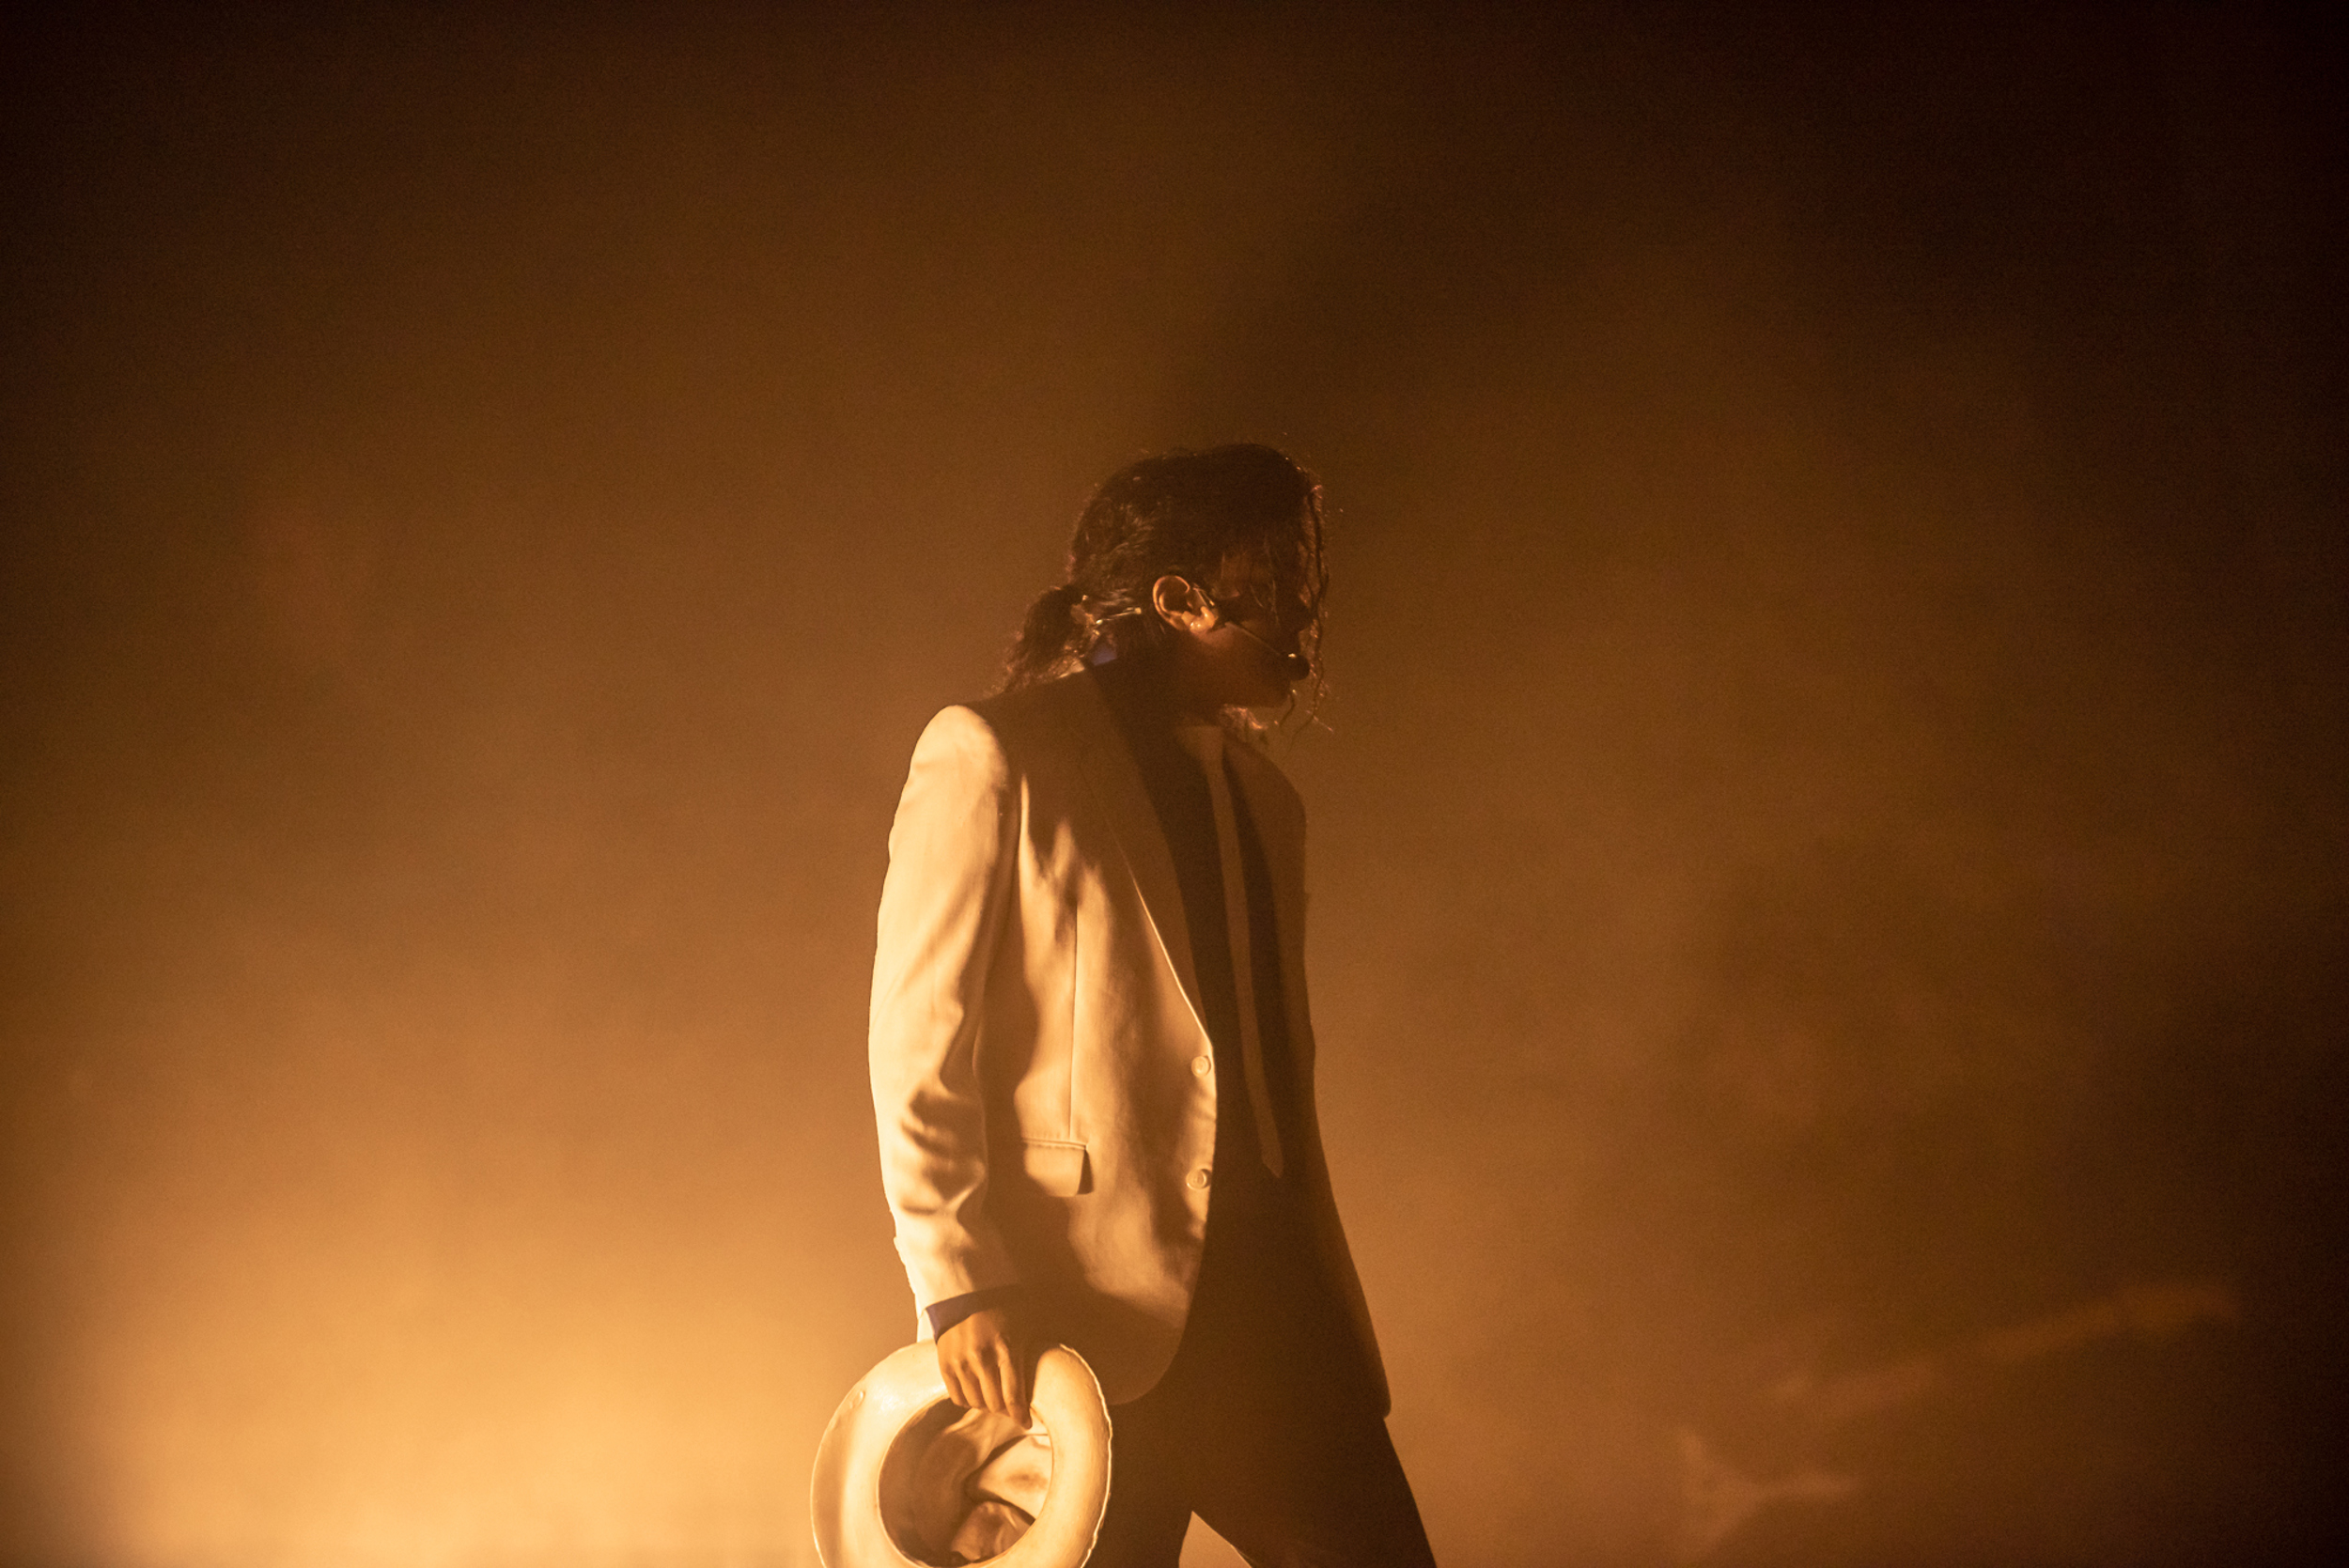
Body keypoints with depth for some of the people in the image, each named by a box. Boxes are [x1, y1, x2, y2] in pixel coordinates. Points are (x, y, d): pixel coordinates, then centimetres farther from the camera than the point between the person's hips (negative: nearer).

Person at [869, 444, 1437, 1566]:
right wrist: (960, 1285, -16)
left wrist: (1329, 1305, 16)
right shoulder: (994, 757, -4)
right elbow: (916, 1044, -8)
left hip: (1268, 1305, 6)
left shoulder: (1262, 795, 17)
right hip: (1090, 1325, -6)